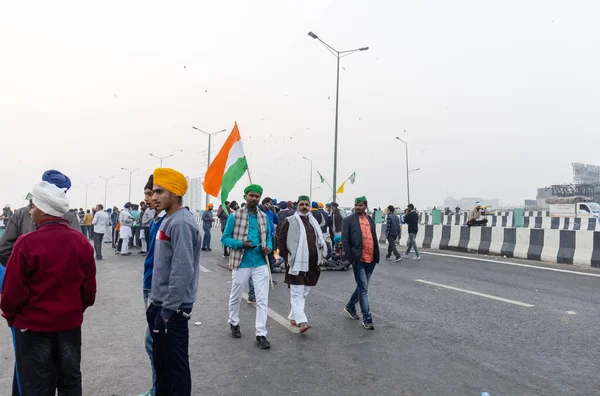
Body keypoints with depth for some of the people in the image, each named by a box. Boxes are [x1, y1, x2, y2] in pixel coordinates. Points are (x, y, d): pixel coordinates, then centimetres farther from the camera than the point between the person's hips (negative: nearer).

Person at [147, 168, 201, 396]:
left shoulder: (181, 223, -19)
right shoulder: (168, 220, 12)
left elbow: (182, 271, -25)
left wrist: (167, 310, -21)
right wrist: (155, 303, 18)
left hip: (172, 309, -10)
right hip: (160, 304, 10)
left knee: (176, 365, 3)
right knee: (161, 361, 21)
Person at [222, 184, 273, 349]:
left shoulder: (264, 217, 6)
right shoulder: (234, 216, -6)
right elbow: (225, 238, -5)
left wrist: (269, 247, -7)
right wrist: (241, 244, -21)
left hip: (260, 264, 3)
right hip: (241, 263, -2)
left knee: (263, 300, -1)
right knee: (236, 297, 16)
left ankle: (261, 334, 6)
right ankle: (234, 323, 41)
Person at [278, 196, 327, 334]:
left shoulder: (314, 221, 14)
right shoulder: (291, 221, -3)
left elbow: (320, 240, 23)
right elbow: (281, 239, -3)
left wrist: (320, 256, 13)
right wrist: (286, 257, -7)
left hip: (312, 264, 6)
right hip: (296, 262, -6)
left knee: (304, 293, 13)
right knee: (297, 292, -9)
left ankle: (293, 317, 27)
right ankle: (301, 321, -13)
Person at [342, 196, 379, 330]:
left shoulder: (370, 220, 13)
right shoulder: (349, 220, -3)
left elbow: (374, 239, 17)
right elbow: (345, 240, -7)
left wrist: (376, 256, 10)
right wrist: (350, 257, -12)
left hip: (371, 260, 6)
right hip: (358, 260, -6)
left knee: (362, 287, 17)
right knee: (363, 288, -6)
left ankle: (350, 307, 37)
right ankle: (367, 318, 0)